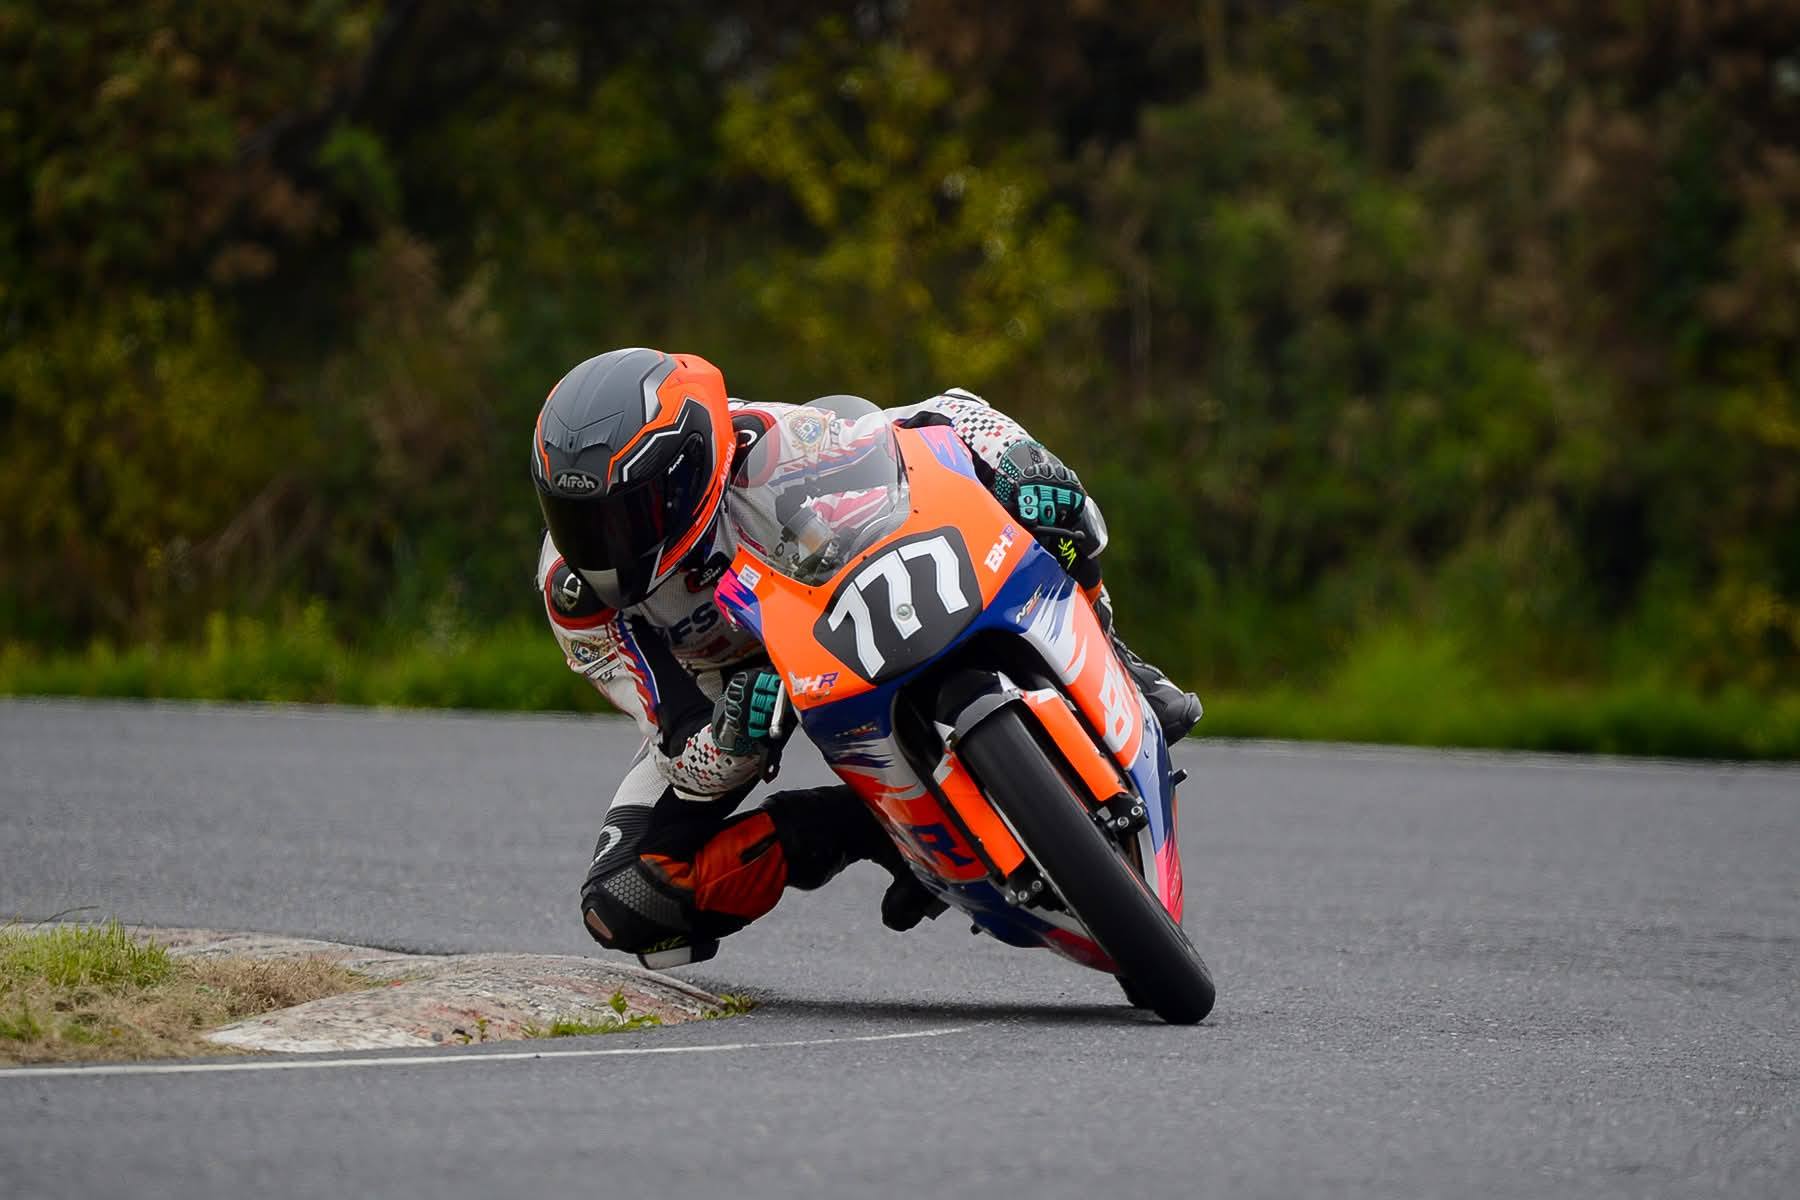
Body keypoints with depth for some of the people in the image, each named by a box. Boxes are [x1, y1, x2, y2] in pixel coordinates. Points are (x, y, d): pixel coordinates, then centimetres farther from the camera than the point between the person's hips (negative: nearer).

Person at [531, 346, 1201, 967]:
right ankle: (859, 829, -8)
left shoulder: (776, 448, -34)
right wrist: (734, 734, -49)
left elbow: (951, 416, -20)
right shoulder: (572, 585, -29)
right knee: (621, 905, -19)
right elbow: (695, 763, -27)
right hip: (727, 684, 2)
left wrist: (1024, 465, -41)